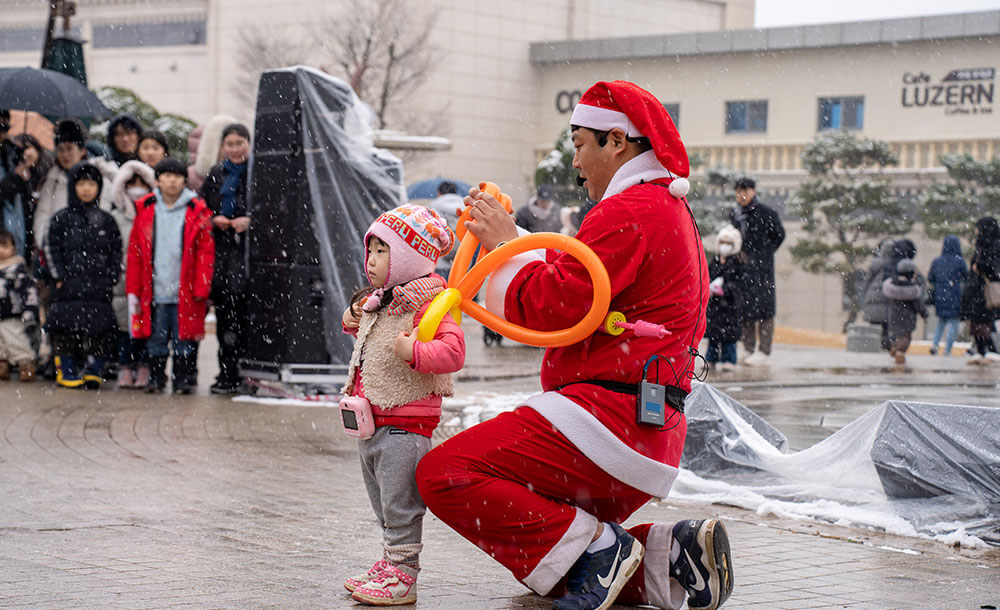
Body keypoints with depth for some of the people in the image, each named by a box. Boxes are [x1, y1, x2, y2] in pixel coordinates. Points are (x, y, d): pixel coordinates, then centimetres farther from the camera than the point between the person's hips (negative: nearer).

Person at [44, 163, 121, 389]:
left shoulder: (106, 220, 12)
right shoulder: (61, 218, 7)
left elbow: (116, 251, 12)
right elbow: (51, 249, 4)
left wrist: (111, 278, 1)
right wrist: (60, 277, -5)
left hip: (100, 285, 1)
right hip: (70, 284, -1)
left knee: (99, 327, -2)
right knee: (67, 327, -3)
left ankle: (94, 371, 7)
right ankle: (66, 370, 6)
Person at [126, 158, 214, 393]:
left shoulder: (197, 212, 0)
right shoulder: (145, 210, 6)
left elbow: (206, 254, -1)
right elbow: (134, 252, 6)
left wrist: (201, 289, -8)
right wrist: (133, 290, 2)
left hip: (185, 294, -2)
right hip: (154, 292, 2)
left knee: (183, 340, 3)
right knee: (156, 339, 8)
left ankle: (183, 379, 13)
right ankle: (156, 378, 19)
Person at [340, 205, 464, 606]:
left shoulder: (427, 302, -15)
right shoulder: (378, 303, 13)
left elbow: (453, 350, -26)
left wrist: (414, 352, -34)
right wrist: (355, 318, 17)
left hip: (404, 424, -10)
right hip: (372, 421, 10)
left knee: (399, 504, -4)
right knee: (383, 503, 19)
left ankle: (402, 578, 2)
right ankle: (390, 562, 31)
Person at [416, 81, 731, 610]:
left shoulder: (631, 211, -11)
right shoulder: (670, 209, 24)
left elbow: (554, 307, -18)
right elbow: (568, 285, 24)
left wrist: (505, 244, -4)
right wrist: (505, 232, 20)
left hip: (609, 417, -11)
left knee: (442, 474, -14)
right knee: (540, 544, 20)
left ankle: (595, 547, -16)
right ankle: (664, 556, 2)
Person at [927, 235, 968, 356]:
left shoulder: (936, 262, -1)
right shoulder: (959, 261, -10)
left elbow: (930, 279, 6)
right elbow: (966, 277, 1)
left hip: (939, 296, 4)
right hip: (954, 297, -4)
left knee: (941, 321, 22)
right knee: (953, 323, 5)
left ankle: (934, 344, 5)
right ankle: (947, 351, -1)